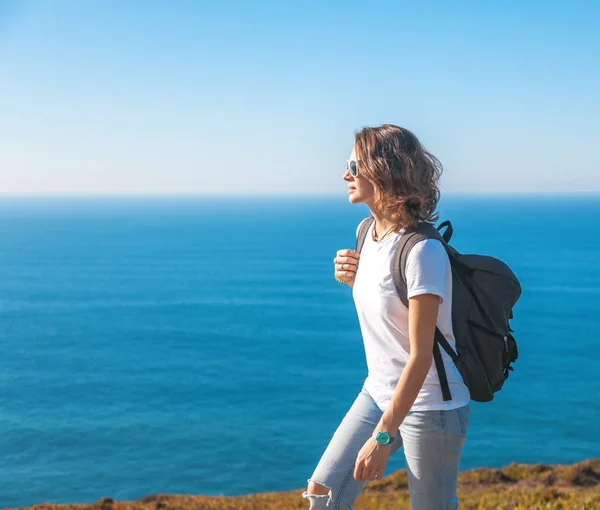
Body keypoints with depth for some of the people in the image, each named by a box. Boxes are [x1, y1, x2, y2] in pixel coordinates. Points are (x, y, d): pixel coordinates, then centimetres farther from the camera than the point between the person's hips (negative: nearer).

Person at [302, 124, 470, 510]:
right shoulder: (366, 231, 2)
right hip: (378, 394, 8)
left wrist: (382, 437, -21)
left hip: (429, 406, -7)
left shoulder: (423, 251, -23)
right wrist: (352, 278, -2)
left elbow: (420, 356, -22)